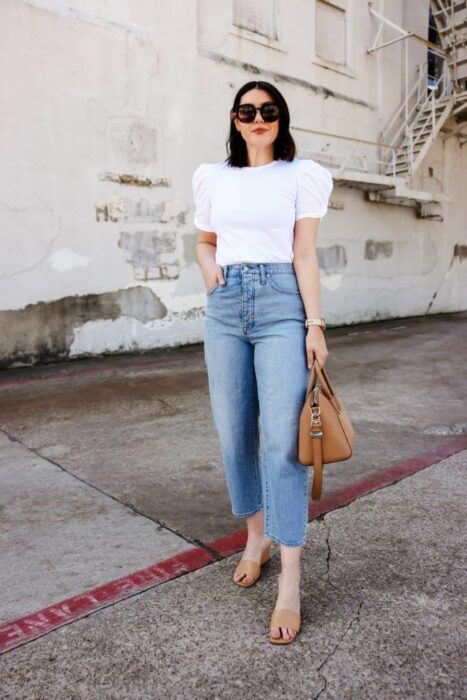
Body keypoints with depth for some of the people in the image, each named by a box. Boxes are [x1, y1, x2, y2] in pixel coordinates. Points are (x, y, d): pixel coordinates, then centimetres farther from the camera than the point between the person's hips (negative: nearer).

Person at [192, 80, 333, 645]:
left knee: (283, 439, -10)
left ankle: (290, 584, -2)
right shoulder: (213, 178, 14)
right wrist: (207, 266, -1)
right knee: (235, 432, 7)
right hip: (226, 306, 4)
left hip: (282, 305, -3)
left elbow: (305, 255, 0)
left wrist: (315, 324, -9)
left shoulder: (301, 176, 6)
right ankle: (257, 536, 29)